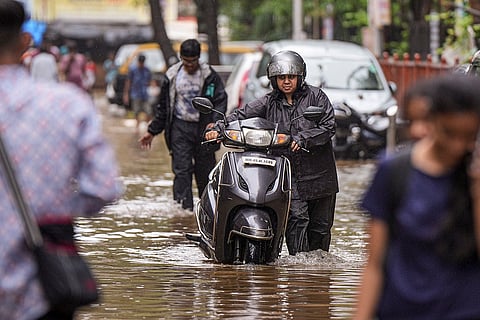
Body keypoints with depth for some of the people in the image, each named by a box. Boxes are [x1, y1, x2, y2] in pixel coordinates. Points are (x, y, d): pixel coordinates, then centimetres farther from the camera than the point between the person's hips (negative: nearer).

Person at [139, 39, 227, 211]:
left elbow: (220, 100, -4)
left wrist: (215, 122, -22)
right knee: (182, 170, -8)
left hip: (203, 126, -1)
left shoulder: (210, 75, -1)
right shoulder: (172, 75, 6)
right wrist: (152, 131, 15)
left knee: (205, 172, 3)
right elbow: (163, 106, 15)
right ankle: (184, 208, -13)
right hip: (180, 127, 1)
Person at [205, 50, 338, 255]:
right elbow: (242, 115, 0)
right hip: (289, 175, 0)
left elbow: (328, 126, -5)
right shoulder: (269, 103, 8)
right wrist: (219, 129, -17)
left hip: (319, 173, 0)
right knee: (297, 218, -15)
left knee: (320, 223, 7)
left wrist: (302, 139, -18)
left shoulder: (316, 96, 3)